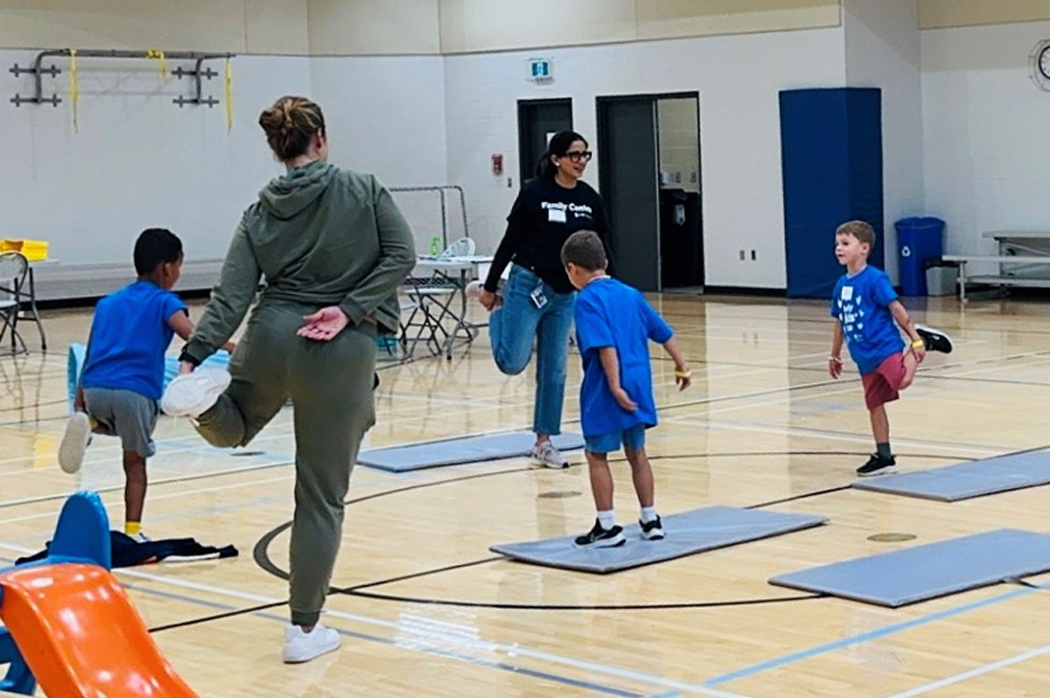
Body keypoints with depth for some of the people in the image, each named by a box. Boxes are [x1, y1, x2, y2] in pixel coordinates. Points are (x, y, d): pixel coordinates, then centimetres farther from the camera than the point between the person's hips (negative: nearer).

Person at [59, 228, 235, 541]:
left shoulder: (107, 303, 25)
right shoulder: (164, 302, 10)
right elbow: (191, 333, -11)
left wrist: (79, 406, 25)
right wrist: (232, 347, -18)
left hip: (94, 387, 4)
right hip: (136, 392, -4)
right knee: (135, 463, 10)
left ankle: (86, 423, 3)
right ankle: (132, 531, 6)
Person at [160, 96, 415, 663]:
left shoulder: (261, 213, 5)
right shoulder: (363, 190, -2)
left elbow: (231, 296, -2)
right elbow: (401, 256, -9)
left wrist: (194, 355, -5)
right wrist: (350, 309, -10)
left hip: (271, 339, 3)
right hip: (342, 351, -3)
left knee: (233, 427, 33)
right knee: (322, 497, 6)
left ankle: (202, 397, -5)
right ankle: (305, 628, 10)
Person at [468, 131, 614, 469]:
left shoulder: (590, 199, 2)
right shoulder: (534, 193, -10)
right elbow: (510, 241, -6)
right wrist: (491, 286, -3)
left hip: (565, 294, 5)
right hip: (528, 286, -4)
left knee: (554, 370, 8)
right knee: (512, 362, -5)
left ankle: (544, 442, 17)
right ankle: (495, 304, 21)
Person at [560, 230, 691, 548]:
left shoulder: (587, 300, -10)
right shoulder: (630, 294, 12)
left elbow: (606, 346, -22)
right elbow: (664, 333, 16)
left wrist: (615, 387, -24)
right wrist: (681, 367, 26)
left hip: (605, 390, -7)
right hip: (639, 385, 7)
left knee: (597, 455, 5)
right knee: (636, 452, 17)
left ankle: (608, 526, 6)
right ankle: (650, 519, 22)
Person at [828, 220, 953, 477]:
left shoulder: (875, 279, -11)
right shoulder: (841, 285, 10)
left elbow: (897, 309, -12)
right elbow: (839, 322, 20)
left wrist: (915, 340, -15)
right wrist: (835, 355, 24)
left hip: (885, 348, -7)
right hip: (864, 359, 7)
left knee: (902, 381, -30)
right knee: (874, 405, 9)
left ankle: (925, 340, -2)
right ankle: (884, 458, 18)